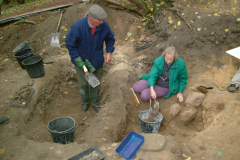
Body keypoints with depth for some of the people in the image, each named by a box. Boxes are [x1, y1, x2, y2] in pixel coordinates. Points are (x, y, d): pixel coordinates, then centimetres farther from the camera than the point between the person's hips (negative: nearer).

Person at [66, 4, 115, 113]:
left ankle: (95, 102, 44)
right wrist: (79, 62, -18)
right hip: (82, 61, -2)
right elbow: (70, 45, -17)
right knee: (83, 84, 17)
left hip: (97, 61, 2)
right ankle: (85, 101, 45)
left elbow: (110, 39, 1)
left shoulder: (104, 25, -19)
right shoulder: (77, 27, -28)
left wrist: (109, 53, -12)